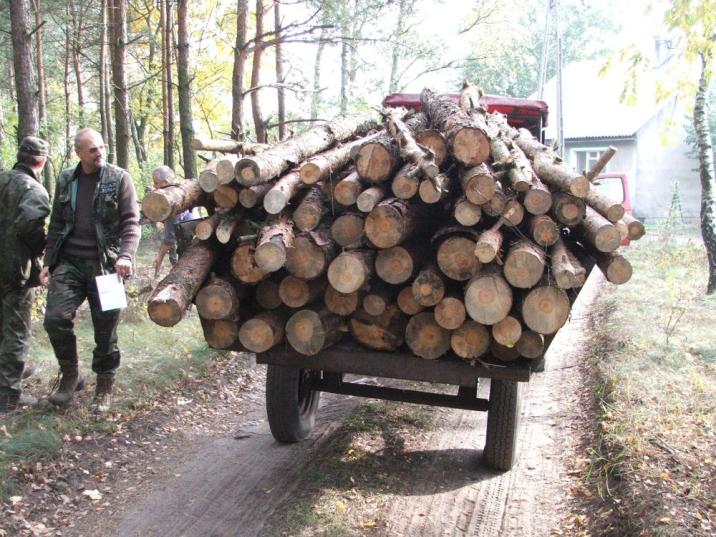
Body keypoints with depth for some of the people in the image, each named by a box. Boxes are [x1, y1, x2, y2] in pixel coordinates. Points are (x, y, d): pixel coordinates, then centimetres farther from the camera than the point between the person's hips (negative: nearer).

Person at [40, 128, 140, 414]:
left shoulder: (119, 178, -1)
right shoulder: (66, 180, 11)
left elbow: (131, 222, -6)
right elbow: (56, 225, 17)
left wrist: (125, 255, -21)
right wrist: (48, 262, 12)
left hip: (105, 264, -3)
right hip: (69, 262, 3)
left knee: (105, 330, 3)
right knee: (55, 318, -13)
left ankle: (104, 388, 20)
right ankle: (70, 373, 12)